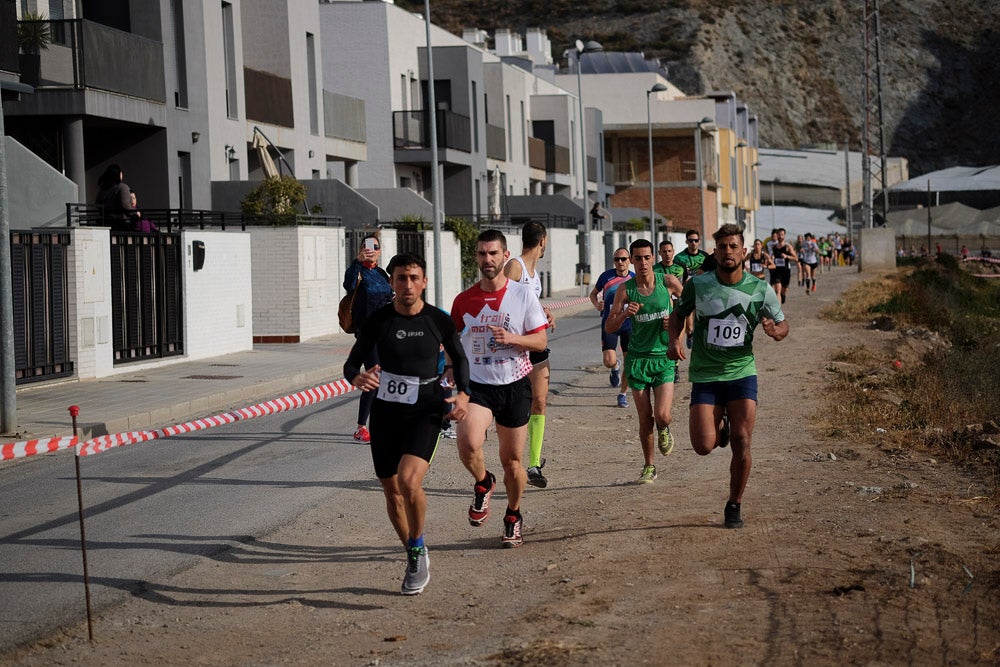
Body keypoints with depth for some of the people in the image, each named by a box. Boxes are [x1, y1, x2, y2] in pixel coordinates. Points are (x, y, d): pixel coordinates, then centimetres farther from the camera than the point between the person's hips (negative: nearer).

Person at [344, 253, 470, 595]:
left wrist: (463, 394, -4)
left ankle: (417, 549, -3)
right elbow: (352, 363, 3)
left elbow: (458, 358, 13)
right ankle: (415, 559, 31)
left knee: (409, 480, -25)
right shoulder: (377, 320, -3)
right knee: (392, 492, 9)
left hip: (425, 412, -3)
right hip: (385, 412, 3)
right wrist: (357, 378, -21)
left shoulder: (438, 320, -4)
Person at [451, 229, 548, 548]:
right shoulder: (464, 300, 2)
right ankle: (483, 484, 7)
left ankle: (513, 516, 31)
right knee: (468, 445, -25)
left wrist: (512, 338, -20)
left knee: (512, 459, 7)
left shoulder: (523, 295, -4)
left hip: (514, 384, 0)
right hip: (477, 384, 1)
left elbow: (541, 341, -2)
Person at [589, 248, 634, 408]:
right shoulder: (606, 276, -2)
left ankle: (623, 394, 20)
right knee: (609, 362, -14)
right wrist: (596, 304, -8)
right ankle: (616, 367, 25)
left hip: (628, 324, 1)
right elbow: (593, 293, 13)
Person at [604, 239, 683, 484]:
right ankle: (649, 467, 22)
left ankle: (664, 430, 22)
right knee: (645, 419, 2)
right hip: (638, 358, 1)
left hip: (665, 356, -1)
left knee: (662, 415, -15)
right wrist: (624, 314, -22)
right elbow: (608, 328, -3)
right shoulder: (625, 290, -3)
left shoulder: (668, 282, -4)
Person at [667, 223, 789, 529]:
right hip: (704, 376, 0)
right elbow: (678, 314, 13)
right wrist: (674, 340, -6)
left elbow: (783, 325, 9)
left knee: (741, 443, -8)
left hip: (742, 373, 0)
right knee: (703, 446, -11)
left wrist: (774, 330, -15)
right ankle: (720, 425, 27)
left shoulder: (760, 290, -3)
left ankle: (734, 506, 13)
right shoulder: (697, 284, -3)